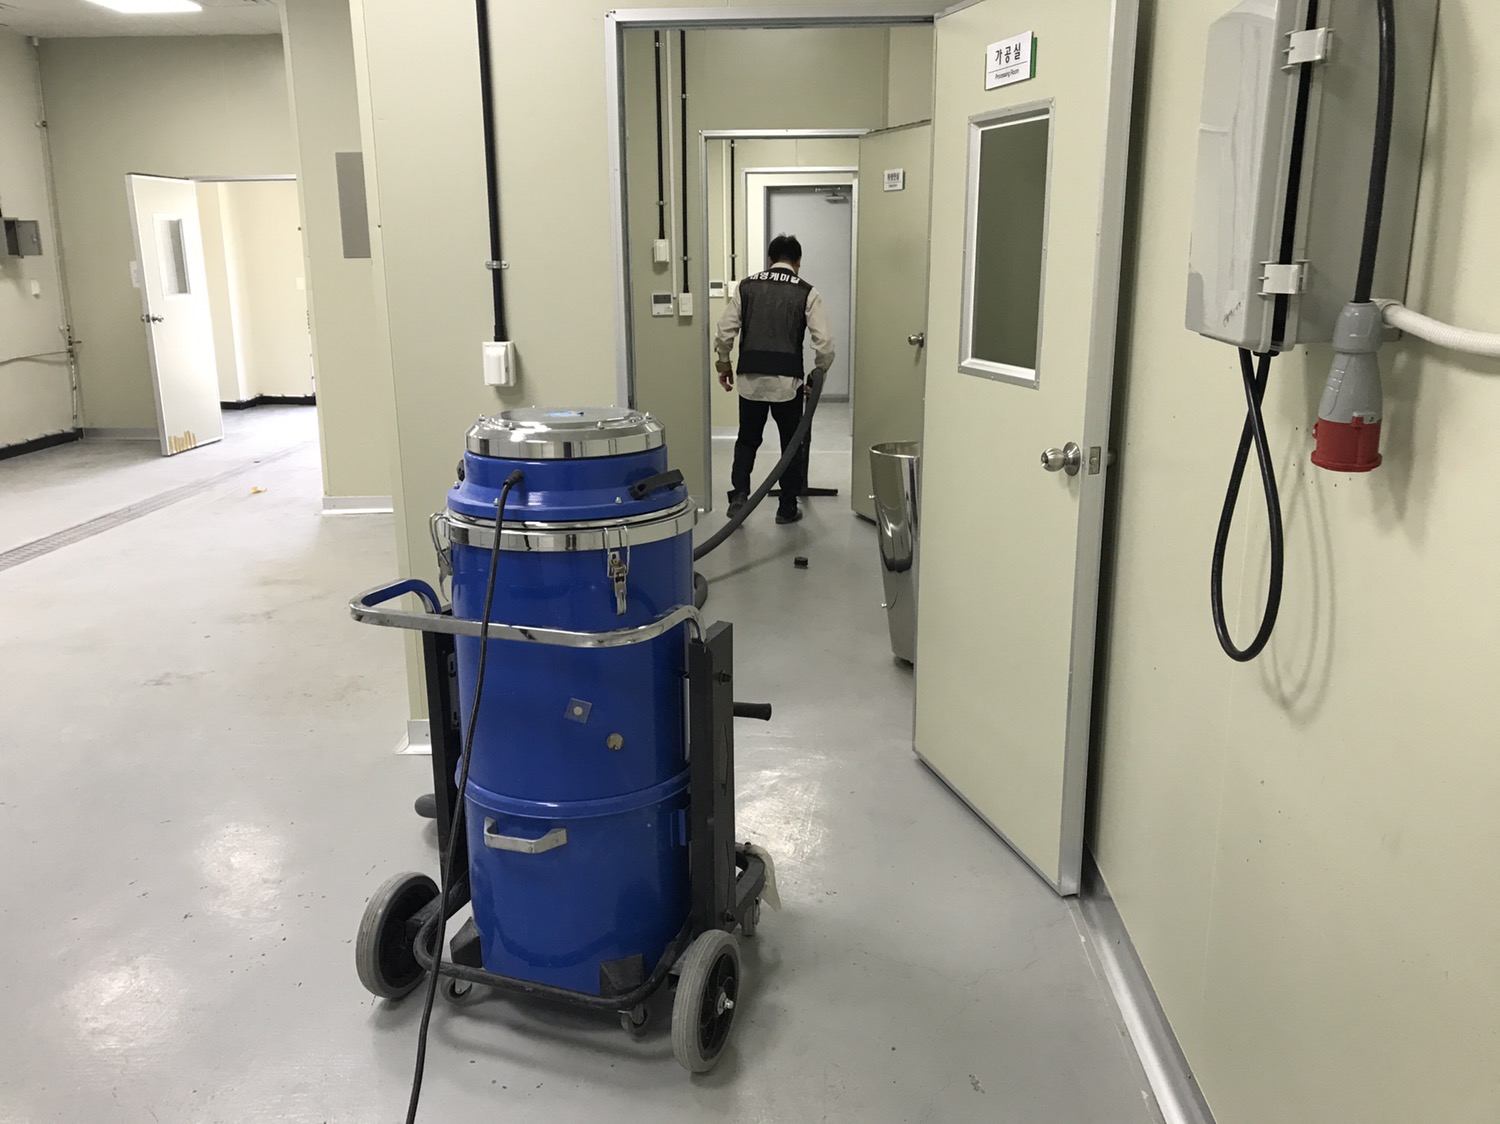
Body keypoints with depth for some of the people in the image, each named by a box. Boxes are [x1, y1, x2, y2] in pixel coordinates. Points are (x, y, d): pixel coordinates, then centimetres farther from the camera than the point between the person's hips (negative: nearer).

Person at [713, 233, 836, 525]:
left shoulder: (746, 286, 5)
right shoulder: (806, 292, 0)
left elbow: (724, 332, 3)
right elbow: (825, 342, -6)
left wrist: (723, 364, 17)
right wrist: (819, 374, 10)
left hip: (750, 378, 2)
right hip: (787, 380, -2)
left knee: (747, 440, 18)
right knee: (791, 444, 12)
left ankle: (739, 495, 4)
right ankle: (787, 508, 16)